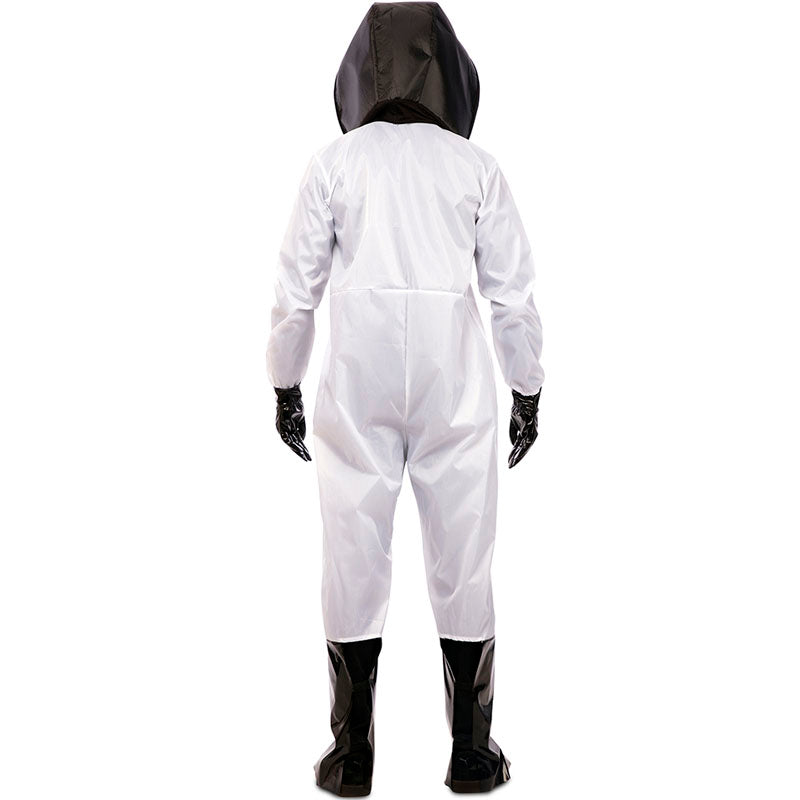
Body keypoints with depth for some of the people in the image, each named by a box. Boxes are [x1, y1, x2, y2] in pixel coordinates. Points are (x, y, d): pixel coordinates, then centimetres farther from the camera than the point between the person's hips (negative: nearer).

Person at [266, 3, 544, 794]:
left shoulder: (333, 162, 2)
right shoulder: (477, 165, 3)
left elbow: (296, 289, 2)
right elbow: (513, 293, 3)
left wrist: (284, 387, 12)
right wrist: (527, 391, 13)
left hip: (357, 380, 0)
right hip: (455, 380, 0)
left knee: (353, 567, 9)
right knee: (462, 568, 9)